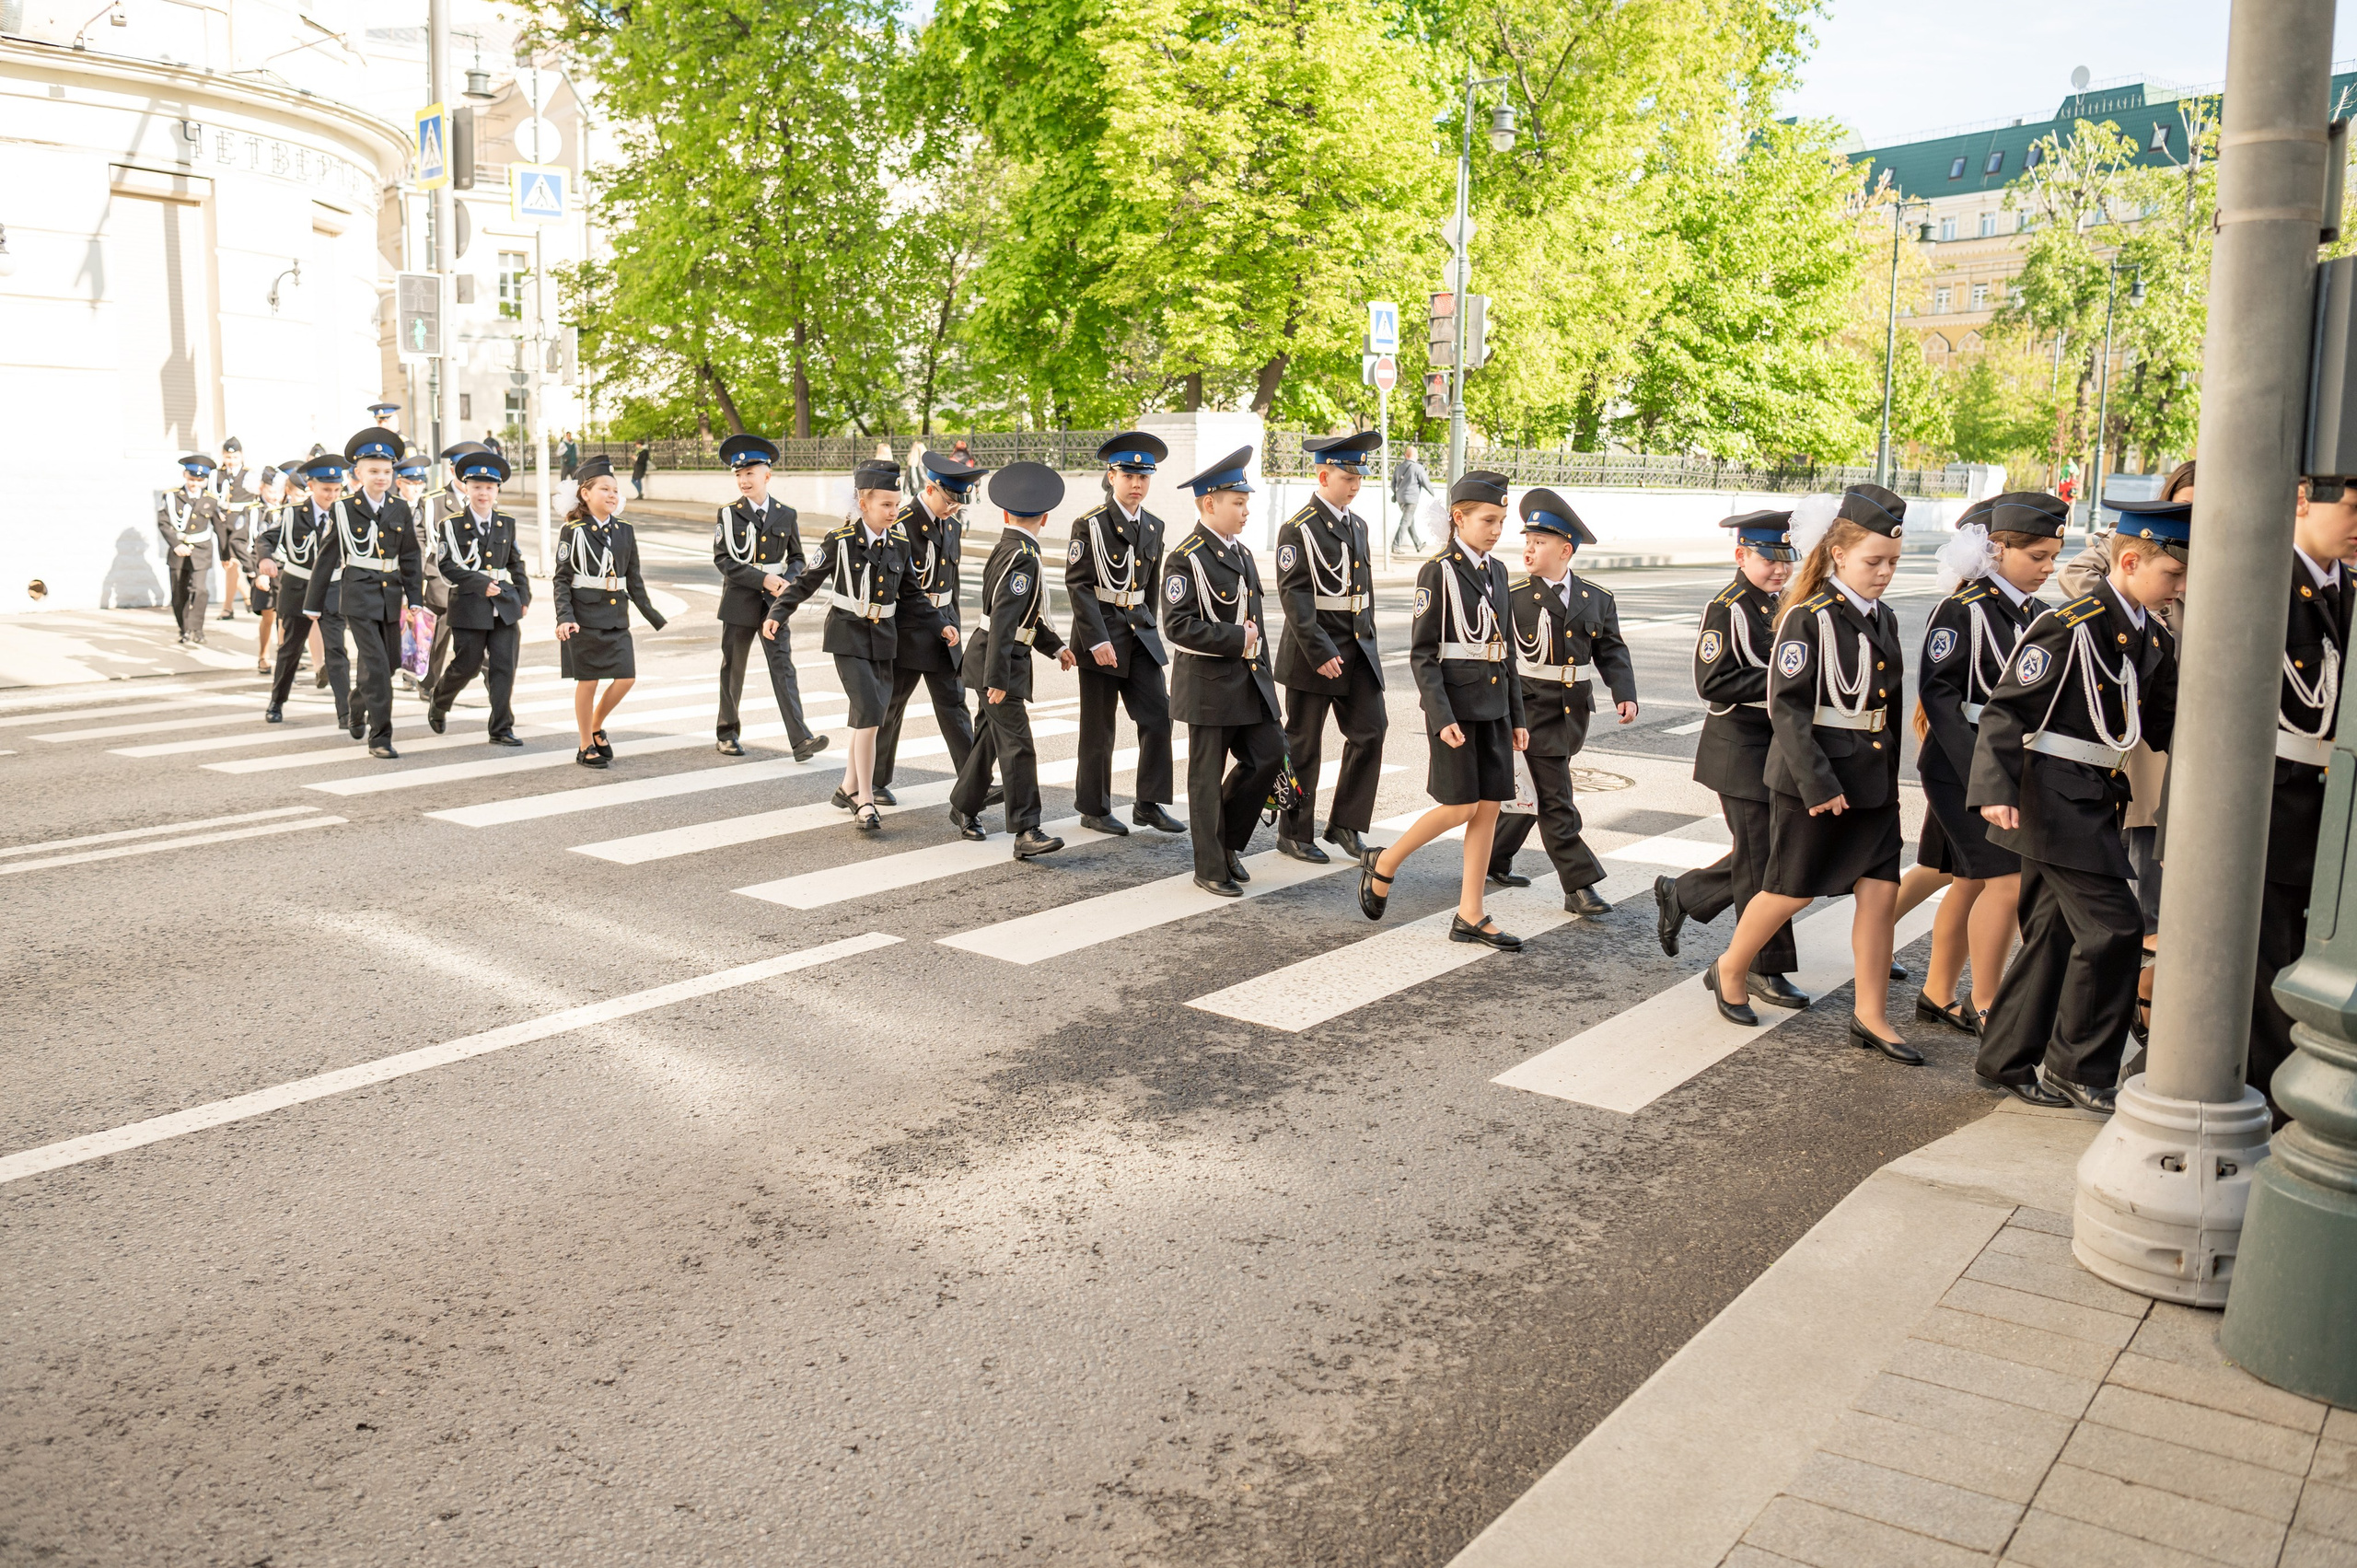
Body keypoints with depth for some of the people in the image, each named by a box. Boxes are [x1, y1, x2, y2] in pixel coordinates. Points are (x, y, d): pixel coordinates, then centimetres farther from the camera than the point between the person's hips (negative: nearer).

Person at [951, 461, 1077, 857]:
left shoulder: (1007, 548, 11)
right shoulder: (1024, 557, -20)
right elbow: (1003, 621, -27)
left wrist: (1056, 646, 22)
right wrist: (997, 678, -29)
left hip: (1002, 660, 10)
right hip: (999, 661, -10)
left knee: (992, 735, 20)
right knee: (1017, 745, -12)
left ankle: (963, 807, 33)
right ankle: (1026, 833, -13)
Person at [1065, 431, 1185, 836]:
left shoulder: (1153, 527, 9)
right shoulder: (1090, 524, -9)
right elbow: (1077, 585, -13)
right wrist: (1097, 640, -19)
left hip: (1140, 632, 5)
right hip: (1100, 632, -5)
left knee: (1158, 714, -2)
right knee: (1099, 727, 3)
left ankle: (1149, 805, 8)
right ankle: (1094, 809, 15)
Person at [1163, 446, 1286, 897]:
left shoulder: (1242, 552, 13)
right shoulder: (1185, 558, -12)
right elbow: (1179, 626, -20)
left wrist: (1262, 673, 17)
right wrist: (1236, 639, -19)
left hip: (1248, 679, 7)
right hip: (1208, 682, -7)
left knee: (1269, 756, 3)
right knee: (1206, 776, 3)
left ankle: (1227, 841, 22)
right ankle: (1211, 869, 14)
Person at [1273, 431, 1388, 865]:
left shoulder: (1357, 524, 13)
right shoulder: (1299, 527, -11)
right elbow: (1293, 595, -16)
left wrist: (1368, 640, 15)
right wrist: (1320, 652, -21)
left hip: (1357, 647, 7)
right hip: (1313, 649, -7)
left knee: (1370, 731, 1)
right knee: (1303, 744, 3)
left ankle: (1344, 825, 12)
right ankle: (1294, 834, 15)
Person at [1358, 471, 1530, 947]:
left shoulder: (1497, 572, 12)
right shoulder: (1438, 572, -9)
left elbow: (1506, 651, 16)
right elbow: (1421, 654, -12)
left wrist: (1518, 716, 13)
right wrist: (1442, 718, -20)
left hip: (1493, 705, 7)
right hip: (1454, 704, -7)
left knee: (1490, 807, 4)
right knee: (1461, 807, -7)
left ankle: (1470, 917, 10)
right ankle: (1383, 864, 15)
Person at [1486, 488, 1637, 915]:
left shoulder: (1596, 600, 7)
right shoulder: (1513, 599, -5)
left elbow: (1611, 652, 9)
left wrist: (1625, 695, -6)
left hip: (1574, 713, 5)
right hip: (1532, 711, -5)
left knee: (1530, 794, 16)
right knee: (1555, 801, -6)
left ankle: (1494, 861, 33)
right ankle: (1580, 887, -2)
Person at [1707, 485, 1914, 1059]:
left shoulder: (1883, 618, 10)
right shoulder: (1809, 618, -14)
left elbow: (1889, 700, 18)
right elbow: (1787, 706, -18)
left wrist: (1888, 770, 17)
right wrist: (1816, 782, -22)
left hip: (1873, 778, 7)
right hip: (1814, 779, -7)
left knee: (1880, 891, 3)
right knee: (1792, 891, 5)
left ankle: (1871, 1016, 13)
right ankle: (1729, 972, 28)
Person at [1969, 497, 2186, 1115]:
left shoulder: (2154, 641, 12)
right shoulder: (2069, 627, -14)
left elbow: (2166, 725, 18)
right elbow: (2007, 708, -18)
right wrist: (1997, 789, -28)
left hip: (2096, 800, 9)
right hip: (2054, 797, -9)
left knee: (2054, 931, 12)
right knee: (2112, 926, -10)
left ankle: (2007, 1059, 23)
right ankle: (2078, 1069, 4)